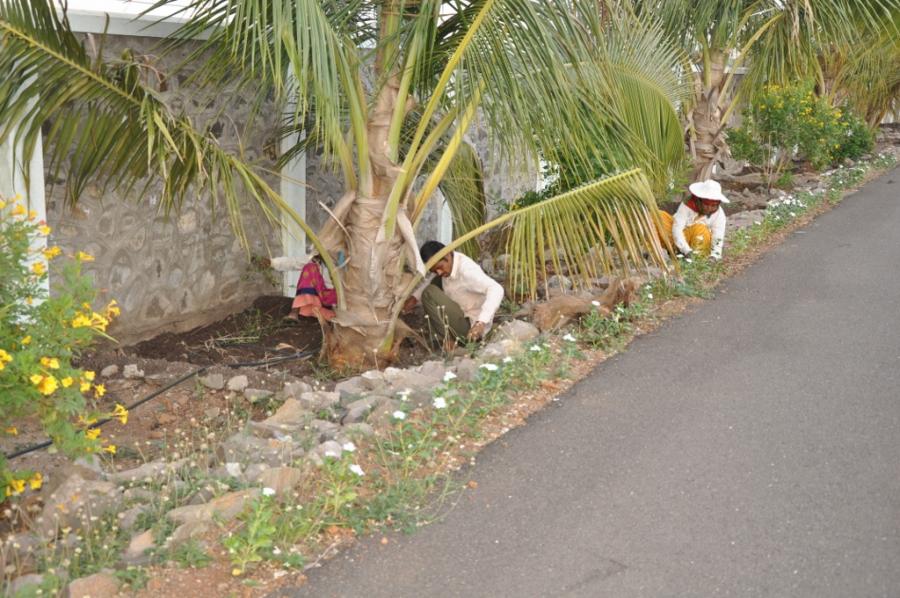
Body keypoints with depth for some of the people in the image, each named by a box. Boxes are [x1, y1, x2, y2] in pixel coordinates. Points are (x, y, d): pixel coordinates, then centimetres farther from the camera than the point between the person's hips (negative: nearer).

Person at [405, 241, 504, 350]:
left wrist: (481, 322, -50)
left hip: (471, 327, -9)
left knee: (430, 294, -17)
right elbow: (431, 282, 20)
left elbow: (496, 290, -40)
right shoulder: (446, 264, -2)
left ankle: (448, 339, -11)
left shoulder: (466, 270, -29)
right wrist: (415, 297, 3)